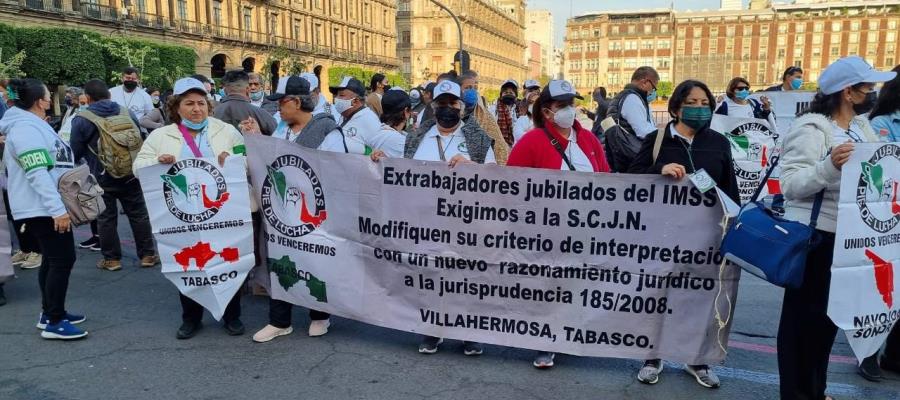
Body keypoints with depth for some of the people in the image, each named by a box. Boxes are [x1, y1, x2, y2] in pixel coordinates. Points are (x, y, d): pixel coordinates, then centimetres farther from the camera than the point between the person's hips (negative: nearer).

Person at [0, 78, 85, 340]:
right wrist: (58, 209, -30)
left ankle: (50, 313, 26)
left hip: (44, 207, 11)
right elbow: (37, 174, -26)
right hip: (42, 208, -11)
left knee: (53, 259, 16)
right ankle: (54, 323, -2)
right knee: (63, 259, -9)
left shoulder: (32, 125, 16)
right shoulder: (26, 129, -18)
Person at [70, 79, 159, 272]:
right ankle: (148, 255, 15)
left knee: (106, 218, 9)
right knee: (139, 214, 10)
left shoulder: (81, 120, -9)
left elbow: (76, 153, -1)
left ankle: (111, 258, 16)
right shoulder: (127, 113, 2)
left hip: (103, 178, -3)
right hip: (131, 175, 3)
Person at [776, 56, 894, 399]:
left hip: (847, 233, 9)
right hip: (813, 234, -9)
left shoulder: (861, 127, 11)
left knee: (829, 311, 18)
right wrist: (829, 166, -36)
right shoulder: (811, 129, -15)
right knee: (804, 313, 2)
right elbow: (790, 185, -23)